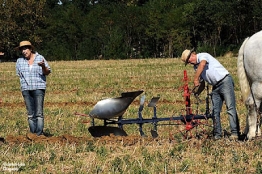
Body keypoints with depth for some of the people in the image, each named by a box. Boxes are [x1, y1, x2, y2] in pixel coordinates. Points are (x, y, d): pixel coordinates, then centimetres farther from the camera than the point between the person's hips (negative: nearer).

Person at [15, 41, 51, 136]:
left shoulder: (40, 58, 0)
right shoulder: (19, 61, 8)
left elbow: (47, 72, 1)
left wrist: (43, 66, -19)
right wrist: (24, 83, 8)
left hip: (39, 88, -3)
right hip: (26, 89, 3)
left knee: (39, 113, -9)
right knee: (30, 114, 4)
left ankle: (39, 134, -9)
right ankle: (33, 133, 8)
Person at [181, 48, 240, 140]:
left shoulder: (203, 56, -7)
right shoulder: (196, 67, 17)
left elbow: (202, 64, -30)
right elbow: (201, 82, 18)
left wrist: (196, 79, -31)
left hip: (225, 80, -9)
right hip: (215, 87, 9)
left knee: (230, 108, -12)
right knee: (215, 111, 4)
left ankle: (235, 133, -15)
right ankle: (217, 134, 9)